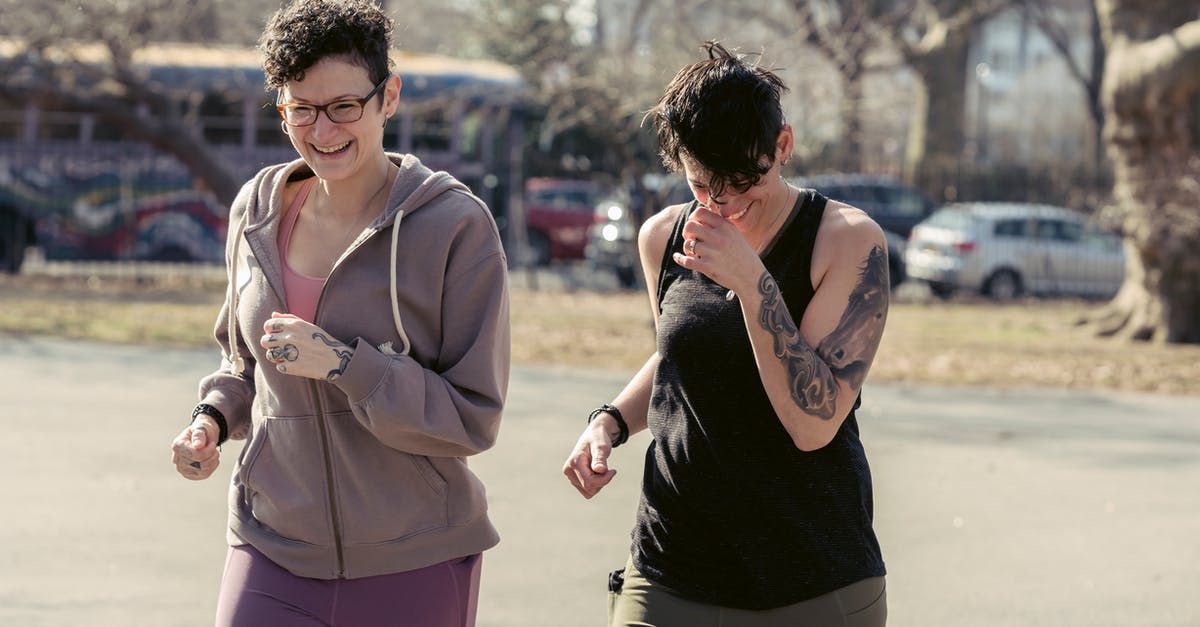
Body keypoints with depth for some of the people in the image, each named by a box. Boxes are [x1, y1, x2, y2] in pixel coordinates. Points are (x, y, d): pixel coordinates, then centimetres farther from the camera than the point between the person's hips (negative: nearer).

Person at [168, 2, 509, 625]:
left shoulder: (457, 227, -10)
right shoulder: (257, 212, 5)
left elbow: (474, 416, -11)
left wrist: (343, 364, -21)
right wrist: (213, 417, 0)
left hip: (412, 569, -3)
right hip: (274, 552, 3)